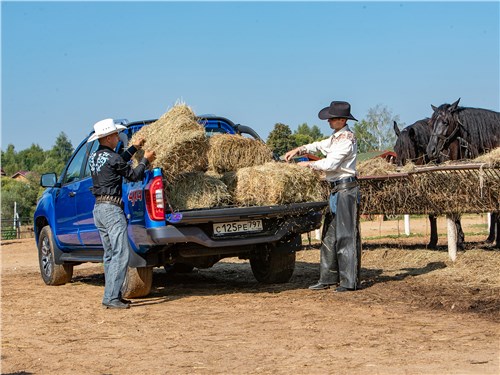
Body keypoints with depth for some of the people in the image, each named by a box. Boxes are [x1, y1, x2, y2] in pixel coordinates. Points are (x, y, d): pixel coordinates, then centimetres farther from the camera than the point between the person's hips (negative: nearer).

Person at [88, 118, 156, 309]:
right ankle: (111, 298, -15)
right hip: (112, 209, -10)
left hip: (98, 208, 10)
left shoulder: (94, 157, 12)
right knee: (121, 254, -10)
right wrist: (146, 160, 10)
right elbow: (134, 175, -3)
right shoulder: (111, 158, -14)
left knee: (110, 255, 12)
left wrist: (134, 148, 30)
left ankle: (113, 295, 14)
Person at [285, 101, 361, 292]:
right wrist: (298, 150, 15)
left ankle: (349, 281, -5)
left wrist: (308, 164, -5)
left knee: (346, 236, -8)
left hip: (346, 189, -10)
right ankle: (328, 278, 17)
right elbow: (321, 146, 29)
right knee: (330, 235, 11)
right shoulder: (336, 136, 15)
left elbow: (330, 164, -19)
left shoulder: (347, 139, -15)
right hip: (336, 190, 10)